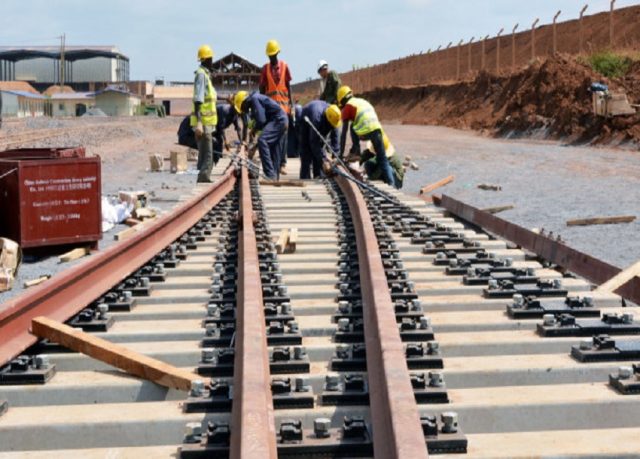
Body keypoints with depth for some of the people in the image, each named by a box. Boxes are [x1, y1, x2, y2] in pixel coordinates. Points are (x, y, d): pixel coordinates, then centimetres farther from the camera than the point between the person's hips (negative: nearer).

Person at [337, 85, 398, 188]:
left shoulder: (347, 106, 14)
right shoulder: (364, 101, 34)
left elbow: (344, 133, 11)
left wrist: (341, 154, 15)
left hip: (365, 133, -5)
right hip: (377, 129, 5)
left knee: (352, 127, 27)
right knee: (382, 159, 10)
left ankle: (356, 154, 28)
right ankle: (391, 183, -2)